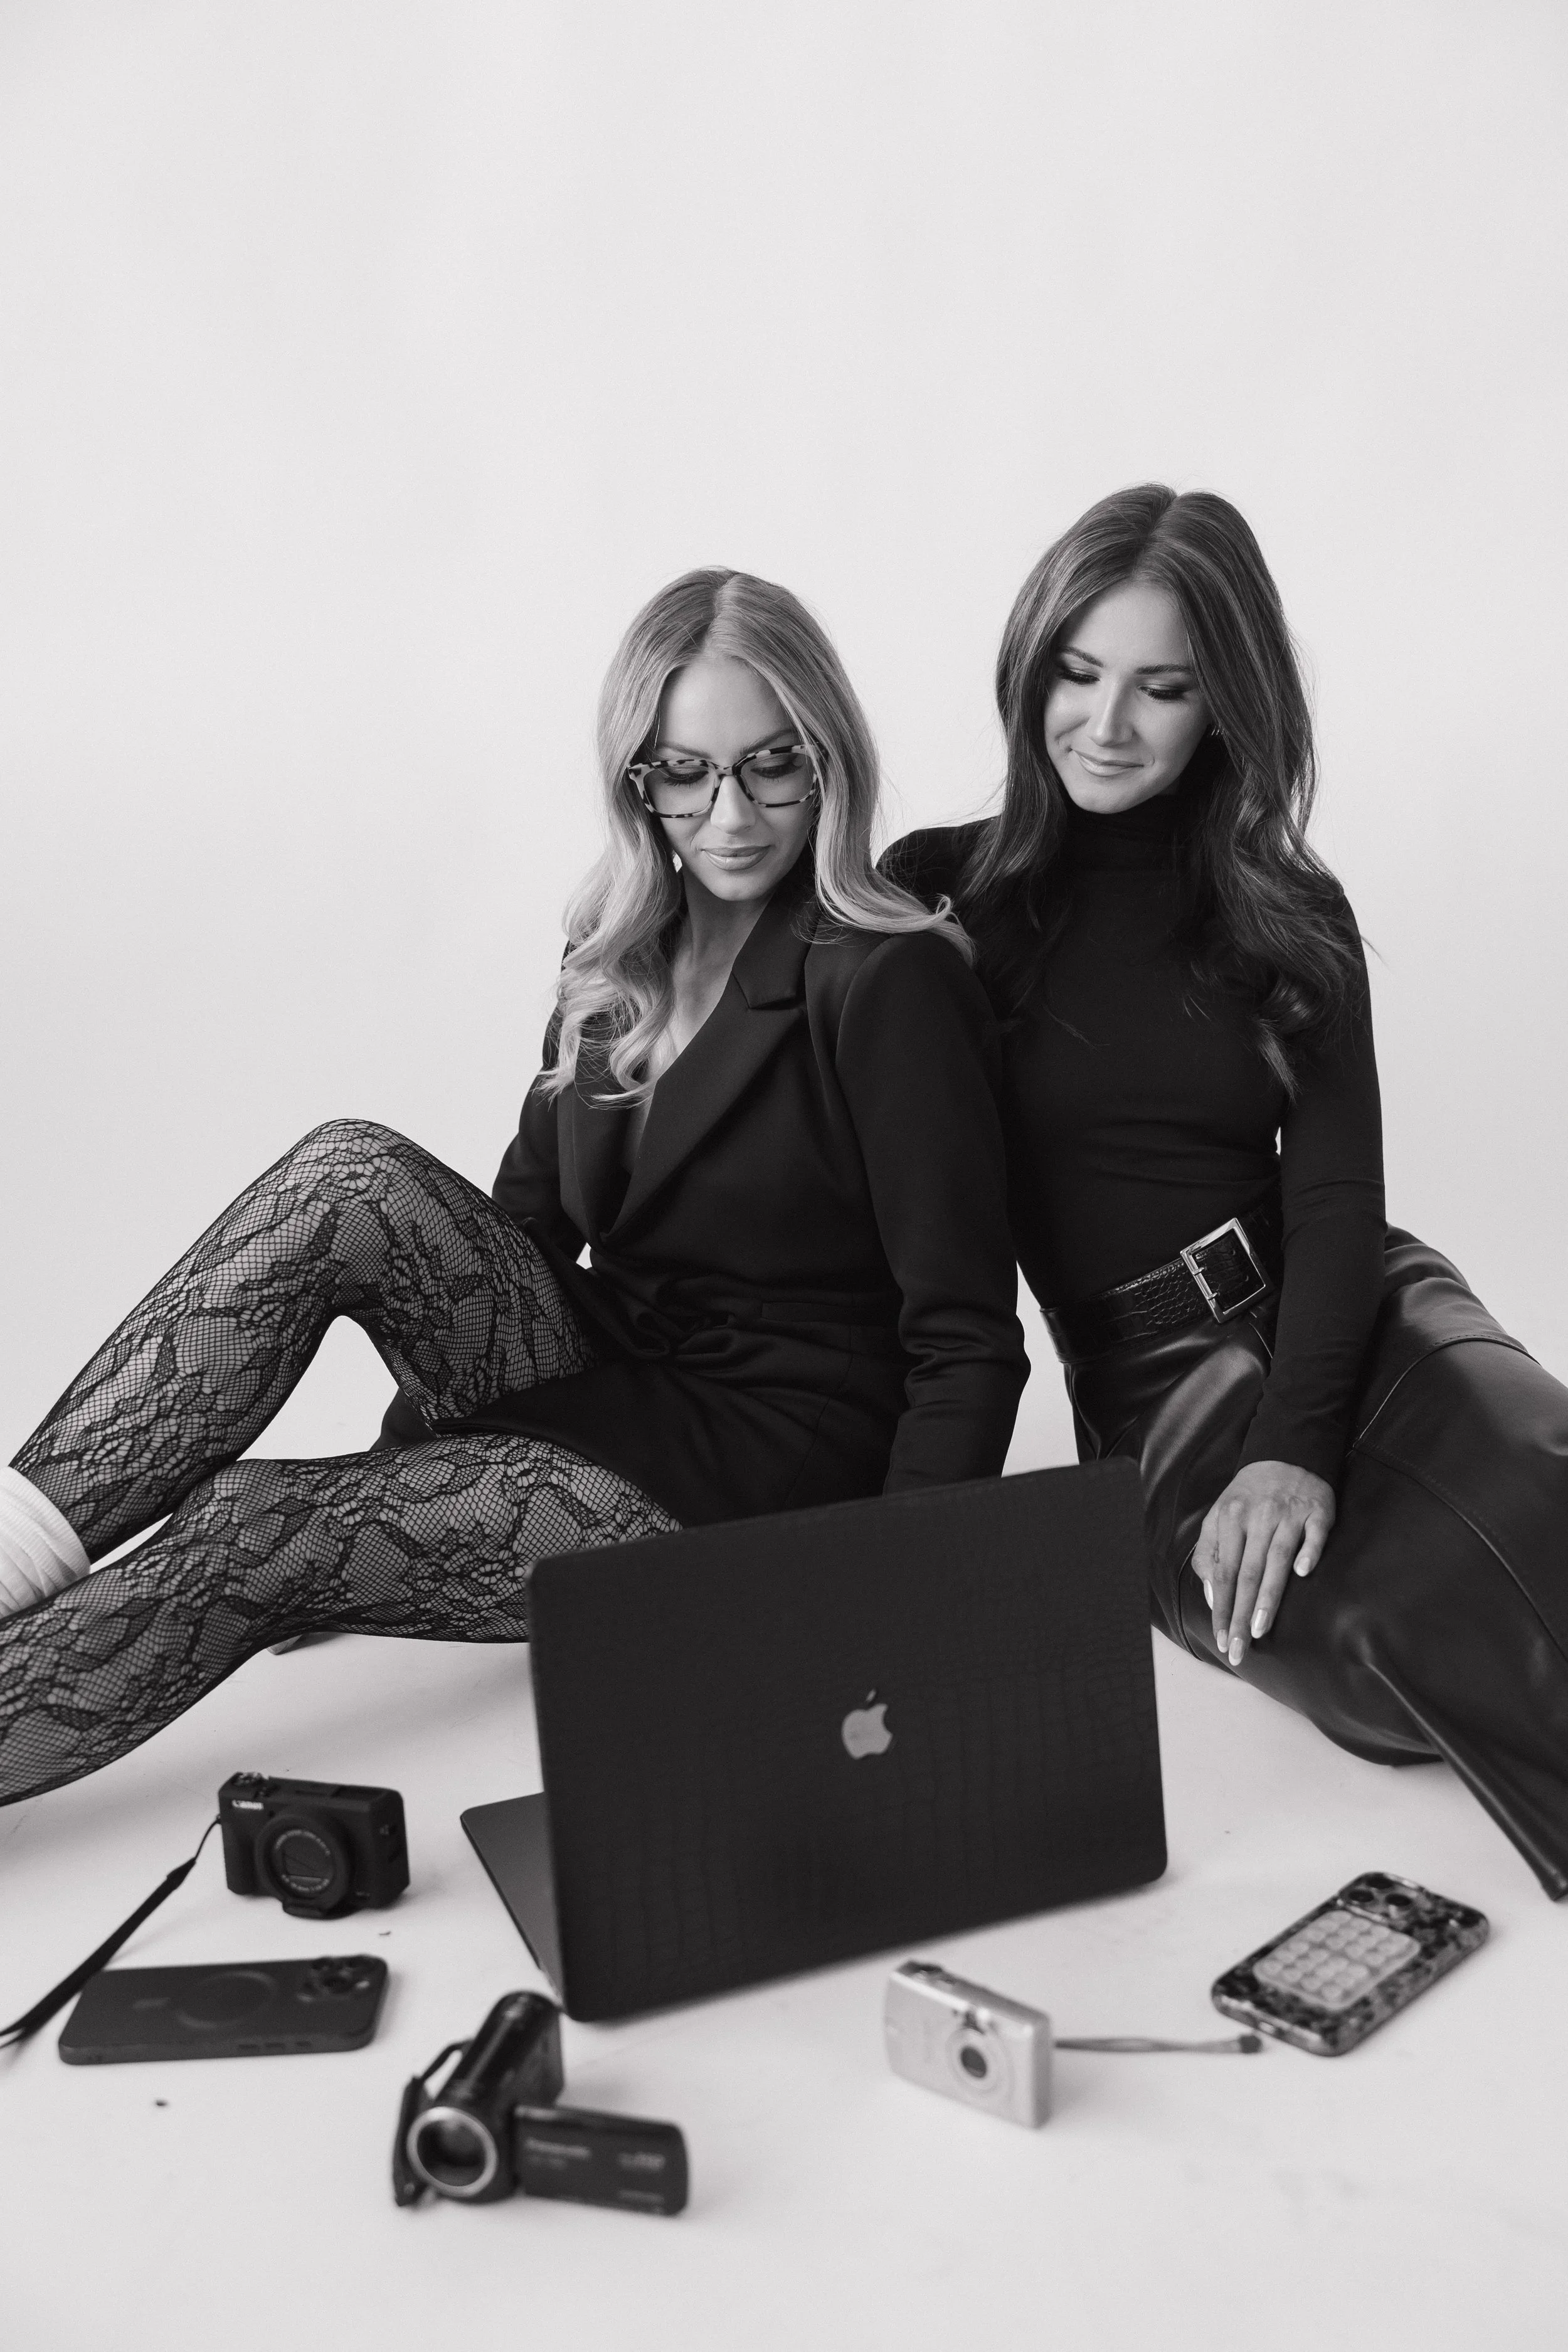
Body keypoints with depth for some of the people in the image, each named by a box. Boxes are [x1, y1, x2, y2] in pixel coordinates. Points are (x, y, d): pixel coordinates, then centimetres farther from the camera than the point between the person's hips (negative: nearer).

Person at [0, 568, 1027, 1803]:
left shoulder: (891, 983, -12)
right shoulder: (616, 959, 10)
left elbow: (968, 1345, -14)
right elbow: (522, 1224, 12)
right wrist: (398, 1462, 6)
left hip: (763, 1469, -6)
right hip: (599, 1372, 6)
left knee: (250, 1532, -22)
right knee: (350, 1176, -20)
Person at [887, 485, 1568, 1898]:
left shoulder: (1290, 919, 11)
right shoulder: (939, 896, 5)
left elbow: (1338, 1191, 0)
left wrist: (1299, 1445, -17)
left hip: (1337, 1308, 3)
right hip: (1153, 1368, -2)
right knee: (1398, 1643, -32)